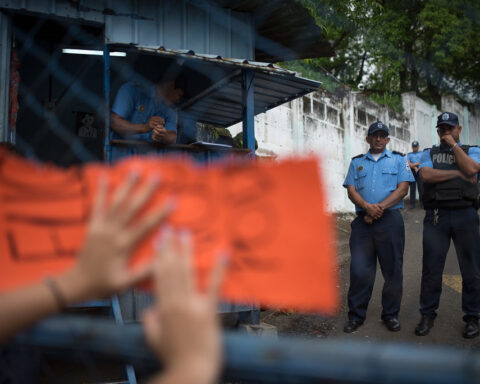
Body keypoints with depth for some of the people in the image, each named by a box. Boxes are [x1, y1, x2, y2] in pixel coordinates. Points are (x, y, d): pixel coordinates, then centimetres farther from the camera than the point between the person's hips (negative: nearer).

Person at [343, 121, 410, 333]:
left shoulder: (398, 159, 11)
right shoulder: (357, 162, 16)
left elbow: (403, 188, -1)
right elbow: (351, 190, 6)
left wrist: (380, 208, -12)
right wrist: (367, 207, -13)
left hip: (390, 220, -1)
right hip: (363, 221, 1)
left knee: (392, 269, 3)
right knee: (359, 270, -1)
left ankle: (391, 314, 17)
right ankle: (356, 315, 10)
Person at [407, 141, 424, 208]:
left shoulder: (421, 153, 13)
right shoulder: (409, 154, 15)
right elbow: (409, 163, 3)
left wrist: (413, 164, -11)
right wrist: (415, 167, -12)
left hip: (419, 172, -1)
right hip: (412, 172, 1)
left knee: (421, 188, -6)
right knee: (412, 188, 0)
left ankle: (421, 203, -4)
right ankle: (412, 203, 1)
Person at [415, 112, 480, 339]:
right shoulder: (429, 154, 15)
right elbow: (426, 175, -6)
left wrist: (453, 145, -1)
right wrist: (458, 173, -6)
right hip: (436, 216, 0)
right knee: (431, 268, 2)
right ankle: (428, 315, 14)